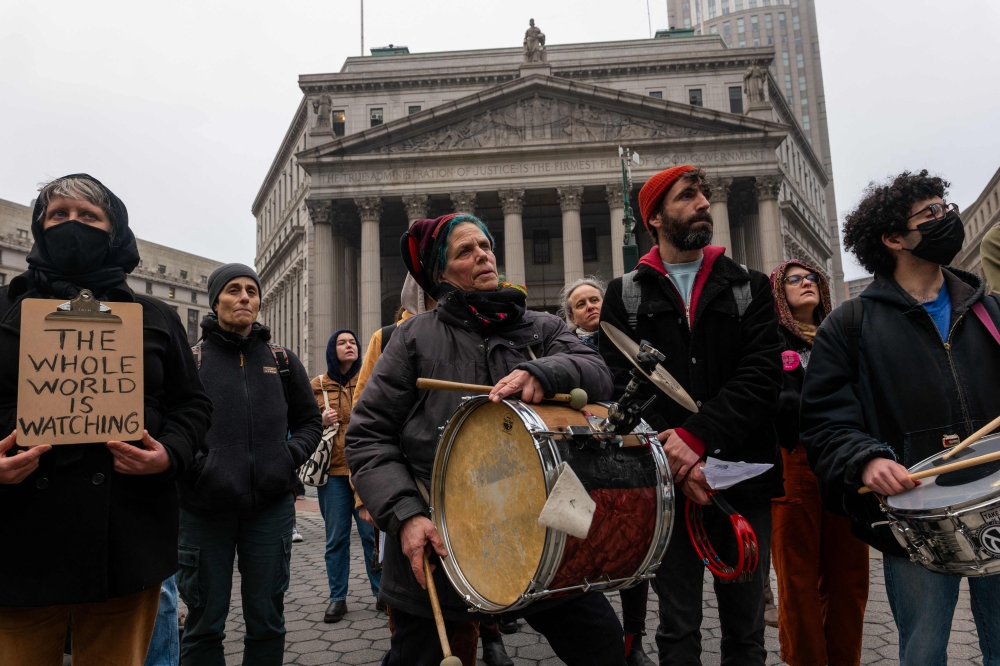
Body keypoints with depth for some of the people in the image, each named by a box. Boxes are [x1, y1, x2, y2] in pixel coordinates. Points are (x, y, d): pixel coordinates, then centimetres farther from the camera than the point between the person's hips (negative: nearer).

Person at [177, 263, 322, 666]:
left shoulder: (282, 361, 10)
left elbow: (309, 420, 14)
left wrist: (292, 455, -3)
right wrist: (192, 463, -17)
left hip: (271, 506, 2)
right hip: (205, 507, -2)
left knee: (267, 621, 12)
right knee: (205, 622, 10)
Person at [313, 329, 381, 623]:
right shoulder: (318, 385, 7)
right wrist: (321, 421, -8)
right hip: (333, 470, 1)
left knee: (373, 533, 2)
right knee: (336, 538, 7)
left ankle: (382, 592, 17)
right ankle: (337, 597, 19)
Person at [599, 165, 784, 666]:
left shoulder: (749, 287, 8)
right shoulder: (625, 295, 6)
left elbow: (761, 376, -4)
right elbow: (620, 386, -4)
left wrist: (697, 436, -17)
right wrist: (676, 460, -14)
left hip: (742, 477, 1)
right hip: (666, 484, -1)